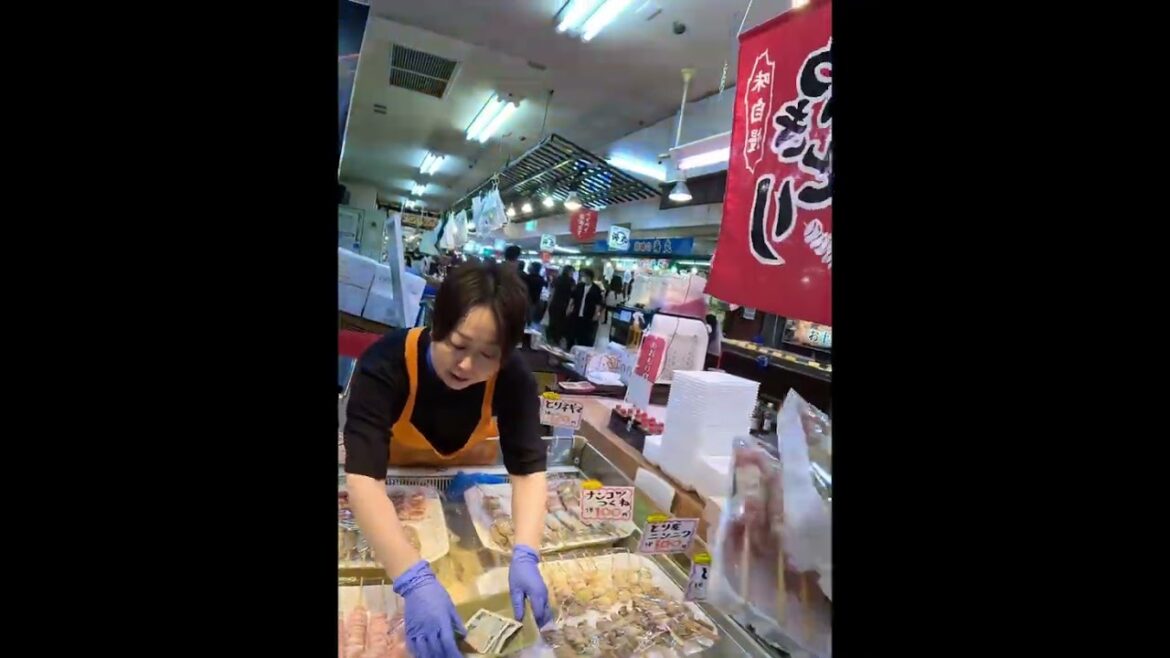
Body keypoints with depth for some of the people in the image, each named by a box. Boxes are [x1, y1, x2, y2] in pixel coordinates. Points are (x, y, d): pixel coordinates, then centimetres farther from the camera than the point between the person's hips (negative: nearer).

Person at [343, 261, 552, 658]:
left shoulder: (513, 377, -32)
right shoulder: (385, 364, -40)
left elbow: (528, 468, -33)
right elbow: (363, 478, -48)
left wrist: (524, 555, -50)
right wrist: (415, 581, -59)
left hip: (468, 477, 2)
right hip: (393, 477, -1)